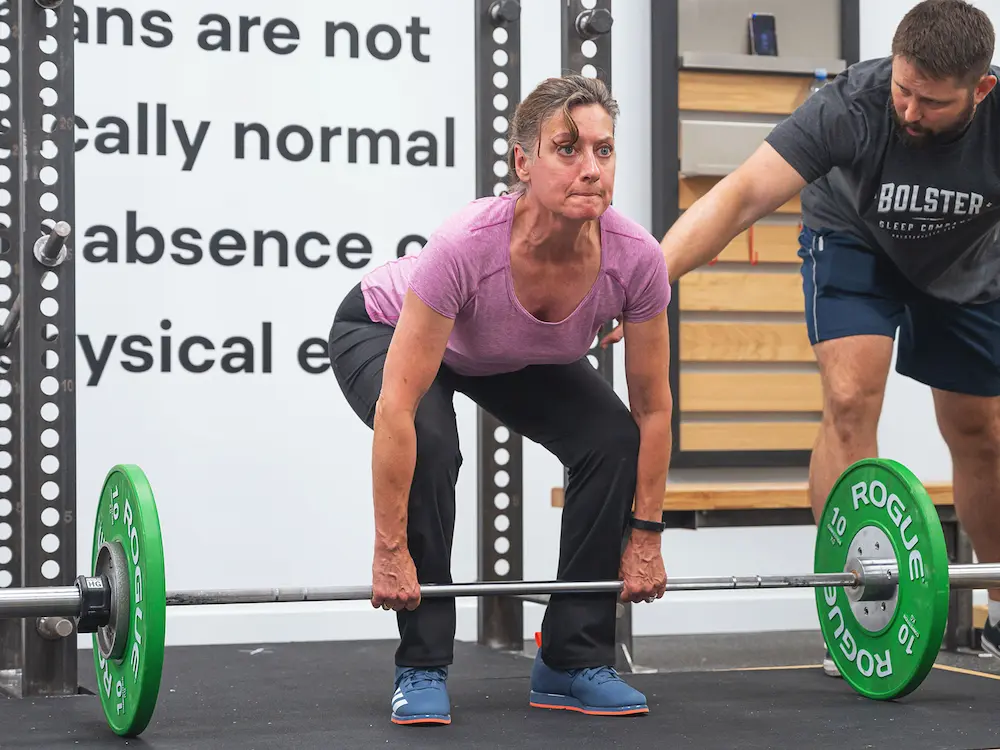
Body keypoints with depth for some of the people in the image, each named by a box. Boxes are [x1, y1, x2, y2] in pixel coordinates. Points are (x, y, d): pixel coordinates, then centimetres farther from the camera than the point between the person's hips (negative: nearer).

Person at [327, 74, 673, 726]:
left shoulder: (636, 258, -31)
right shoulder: (468, 244, -42)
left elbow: (654, 409, -16)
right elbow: (397, 409, -38)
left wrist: (646, 536, -12)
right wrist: (390, 551, -34)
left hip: (522, 357, 4)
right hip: (385, 332, -4)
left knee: (612, 440, -17)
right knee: (430, 446, -32)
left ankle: (574, 660, -3)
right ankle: (422, 670, -14)